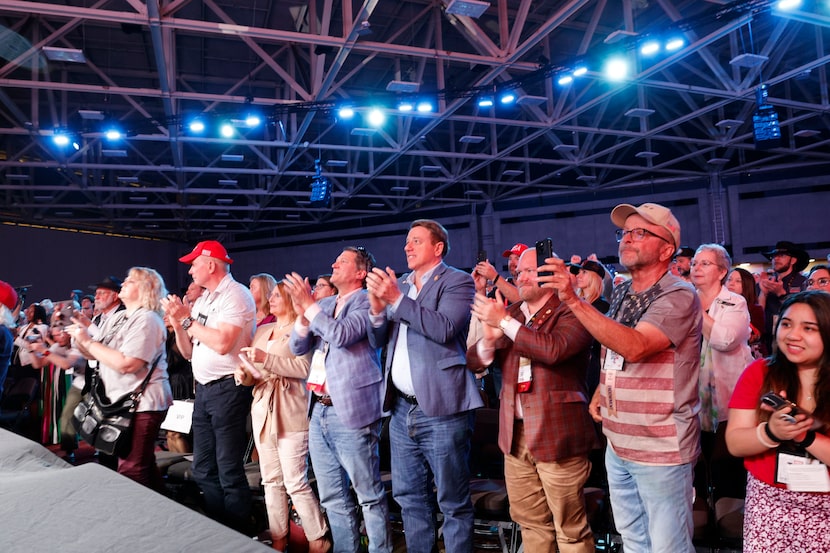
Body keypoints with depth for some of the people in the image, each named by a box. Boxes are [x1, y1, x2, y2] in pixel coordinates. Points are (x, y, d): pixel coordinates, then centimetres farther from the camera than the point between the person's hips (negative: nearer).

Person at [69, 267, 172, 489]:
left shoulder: (147, 319, -16)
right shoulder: (116, 318, 12)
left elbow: (125, 363, -26)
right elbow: (98, 354, 16)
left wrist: (88, 341, -17)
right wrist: (81, 340, -4)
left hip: (142, 403, -10)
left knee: (131, 470, -7)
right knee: (144, 465, 19)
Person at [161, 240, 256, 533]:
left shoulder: (236, 294, -11)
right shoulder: (202, 298, 14)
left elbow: (222, 343, -24)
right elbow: (188, 352, 16)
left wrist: (188, 319, -12)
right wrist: (177, 321, 0)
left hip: (228, 389, -9)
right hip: (204, 388, 9)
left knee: (229, 472, -3)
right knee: (204, 471, 15)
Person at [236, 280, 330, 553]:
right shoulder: (262, 331, 17)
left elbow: (304, 368, -17)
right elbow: (254, 376, 18)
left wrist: (266, 359, -21)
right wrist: (244, 374, -4)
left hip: (291, 413, -7)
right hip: (262, 410, 7)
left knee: (295, 482, -6)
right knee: (271, 480, 10)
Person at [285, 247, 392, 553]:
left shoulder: (367, 302, -6)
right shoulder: (323, 305, 15)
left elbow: (342, 335, -22)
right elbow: (297, 348, 12)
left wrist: (309, 306, -14)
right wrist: (302, 313, -4)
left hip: (351, 412, -7)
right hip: (319, 411, 8)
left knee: (369, 496, 3)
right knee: (332, 497, 16)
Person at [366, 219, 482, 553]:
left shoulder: (457, 281, -4)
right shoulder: (399, 285, 15)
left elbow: (445, 328, -21)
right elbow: (377, 341, 13)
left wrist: (397, 299, -19)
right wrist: (377, 308, -6)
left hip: (441, 409, -6)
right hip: (402, 408, 7)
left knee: (453, 502, 3)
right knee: (409, 497, 16)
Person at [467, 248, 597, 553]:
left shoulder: (571, 312, -7)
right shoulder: (511, 313, 12)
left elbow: (553, 349, -27)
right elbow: (473, 361, 9)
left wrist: (505, 321, -20)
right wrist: (491, 338, -12)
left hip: (556, 433, -6)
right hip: (516, 434, 6)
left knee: (570, 528, 4)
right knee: (530, 523, 16)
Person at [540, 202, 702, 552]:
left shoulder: (679, 297, -15)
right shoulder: (620, 293, 8)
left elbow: (634, 346, -32)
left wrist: (574, 300, -35)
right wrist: (600, 392, 7)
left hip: (661, 448, -7)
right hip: (617, 444, 7)